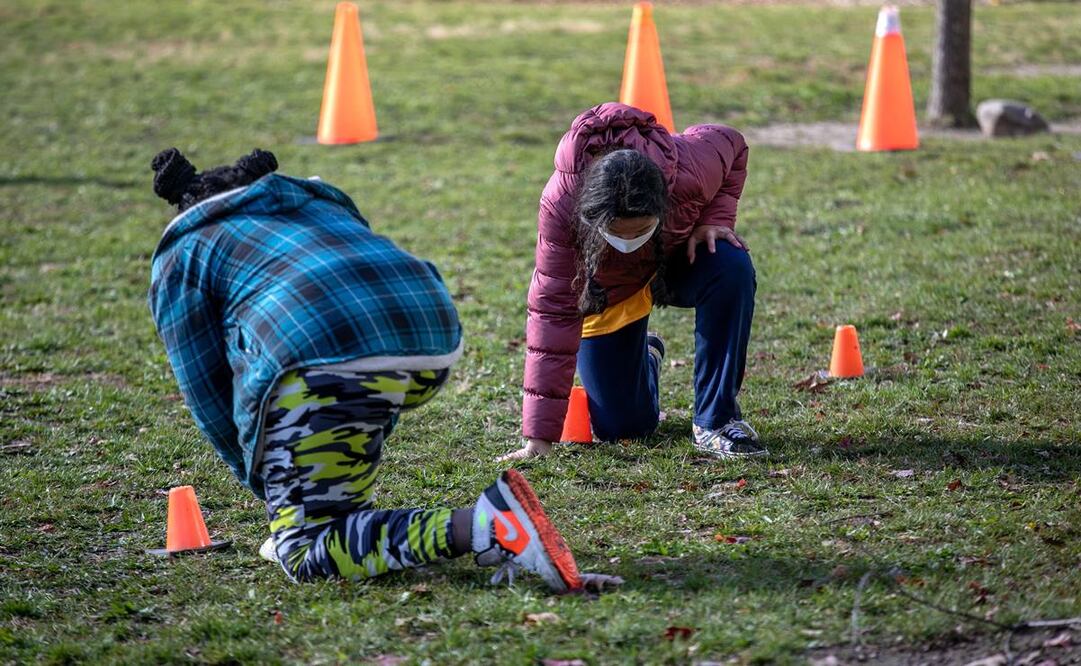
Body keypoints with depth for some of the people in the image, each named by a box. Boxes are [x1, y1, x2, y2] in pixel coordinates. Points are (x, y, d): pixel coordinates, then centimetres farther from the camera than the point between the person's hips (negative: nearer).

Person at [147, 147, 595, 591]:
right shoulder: (321, 202, 40)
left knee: (305, 552, -3)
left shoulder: (181, 255, 23)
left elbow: (209, 395, 17)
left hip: (328, 361, -7)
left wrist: (265, 481, 28)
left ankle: (481, 528, -22)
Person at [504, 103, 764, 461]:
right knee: (621, 426, -1)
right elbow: (552, 310, -34)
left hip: (680, 258, 1)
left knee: (733, 268, -35)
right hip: (606, 289, 0)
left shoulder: (690, 168, -38)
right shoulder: (559, 206, -40)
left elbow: (731, 145, -10)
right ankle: (645, 359, 37)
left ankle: (715, 421, -20)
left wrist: (715, 218, -26)